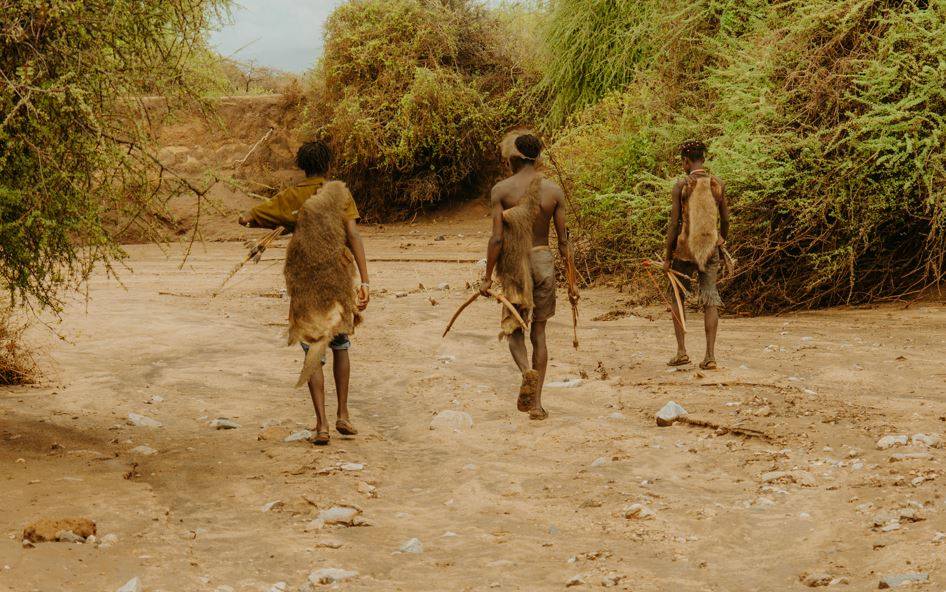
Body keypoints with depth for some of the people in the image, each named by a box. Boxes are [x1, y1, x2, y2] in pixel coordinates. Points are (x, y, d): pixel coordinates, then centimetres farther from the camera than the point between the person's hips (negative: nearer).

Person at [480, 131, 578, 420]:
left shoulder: (501, 190, -8)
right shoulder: (554, 190, -1)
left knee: (514, 331, 13)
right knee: (539, 333, 12)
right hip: (544, 261, 2)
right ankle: (535, 402, 10)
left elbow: (497, 239, -11)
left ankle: (527, 371, -19)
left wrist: (487, 277, -2)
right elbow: (563, 241, 1)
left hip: (513, 265, -2)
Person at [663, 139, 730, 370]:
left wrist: (668, 257, -3)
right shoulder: (718, 185, 2)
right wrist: (722, 241, 30)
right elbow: (725, 219, 10)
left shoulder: (681, 186, -8)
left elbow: (674, 224, -10)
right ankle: (710, 356, -3)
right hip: (711, 248, 2)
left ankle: (682, 351, 5)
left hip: (685, 249, -2)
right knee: (710, 300, 3)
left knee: (677, 298, 13)